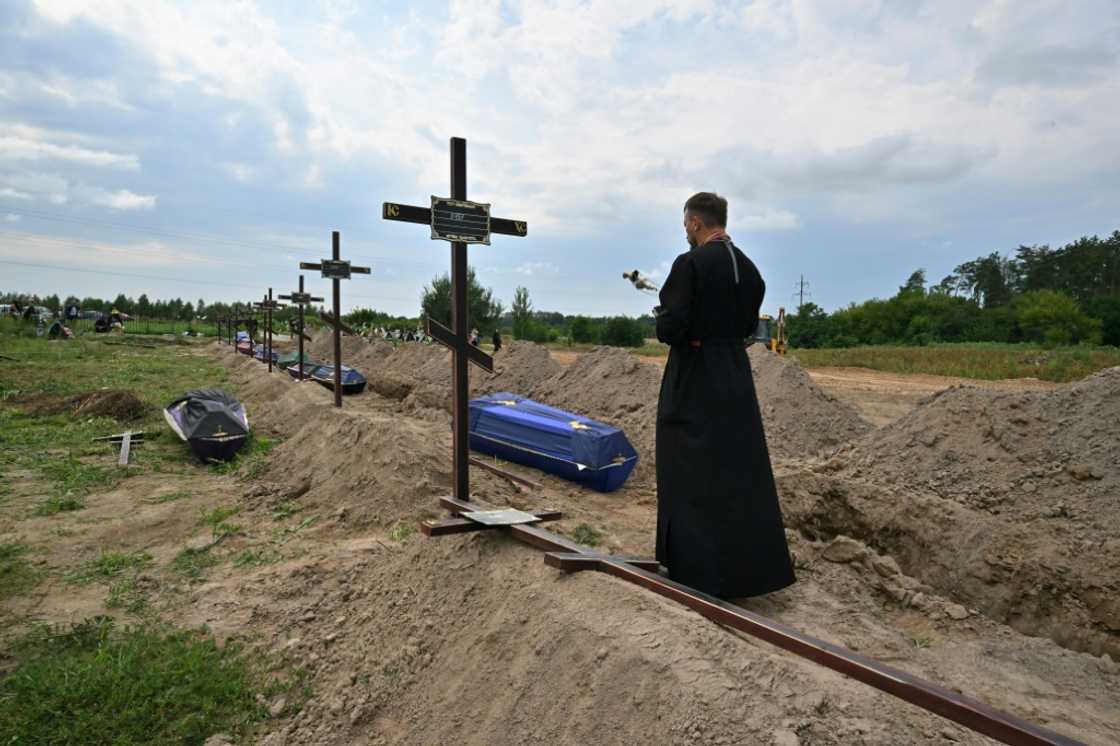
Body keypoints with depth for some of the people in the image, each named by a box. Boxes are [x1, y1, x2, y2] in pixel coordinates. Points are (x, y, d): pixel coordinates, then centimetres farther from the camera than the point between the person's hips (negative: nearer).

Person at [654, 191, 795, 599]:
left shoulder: (691, 263, -15)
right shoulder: (748, 267, 9)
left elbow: (670, 329, -19)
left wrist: (662, 318, 2)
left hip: (693, 382, -7)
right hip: (736, 376, 7)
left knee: (692, 476, 3)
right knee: (741, 471, 15)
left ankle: (699, 573, 10)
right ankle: (752, 567, 26)